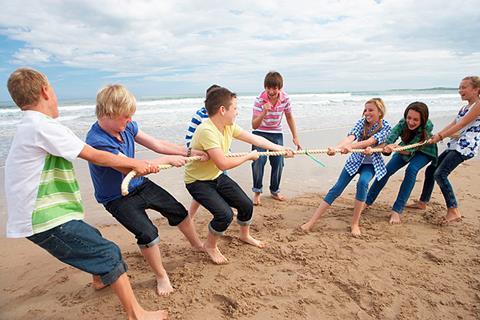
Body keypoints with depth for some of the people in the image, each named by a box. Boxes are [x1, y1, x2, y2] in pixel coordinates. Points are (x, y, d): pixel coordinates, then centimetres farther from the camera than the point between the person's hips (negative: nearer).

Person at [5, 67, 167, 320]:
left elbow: (84, 153, 14)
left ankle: (101, 277, 50)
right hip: (46, 220, -10)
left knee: (92, 239, 27)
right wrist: (135, 163, -6)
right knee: (108, 253, -8)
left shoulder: (29, 126, 13)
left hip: (35, 214, 10)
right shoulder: (44, 125, -19)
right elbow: (94, 156, -17)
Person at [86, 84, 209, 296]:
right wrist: (168, 160, -26)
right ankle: (161, 277, 6)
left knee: (178, 211, 10)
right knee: (147, 233, -22)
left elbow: (157, 144, -2)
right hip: (117, 198, -7)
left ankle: (197, 244, 36)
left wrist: (189, 153, -7)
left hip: (139, 185, 7)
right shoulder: (97, 141, -31)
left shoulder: (127, 126, -9)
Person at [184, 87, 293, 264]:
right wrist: (249, 156, -19)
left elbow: (254, 138, 3)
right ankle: (210, 245, 9)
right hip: (198, 181, -8)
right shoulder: (206, 131, -32)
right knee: (225, 214, -23)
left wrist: (281, 149, 7)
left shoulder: (229, 126, -6)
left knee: (246, 205, 8)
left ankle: (244, 235, 39)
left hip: (217, 177, 8)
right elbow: (223, 164, -34)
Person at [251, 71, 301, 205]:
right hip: (260, 133, -3)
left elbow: (289, 117, 3)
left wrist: (295, 137, 3)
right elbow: (254, 125, -26)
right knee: (259, 160, -18)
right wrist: (264, 113, -43)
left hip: (276, 134, 3)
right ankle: (257, 191, 0)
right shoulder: (260, 100, -23)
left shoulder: (285, 98, -14)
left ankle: (275, 191, 22)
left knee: (278, 163, 1)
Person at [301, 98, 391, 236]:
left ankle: (355, 223, -17)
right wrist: (336, 147, -49)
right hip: (355, 161, 2)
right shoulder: (361, 122, -10)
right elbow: (350, 137, -28)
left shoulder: (385, 127, -16)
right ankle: (311, 222, -9)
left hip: (371, 164, -2)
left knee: (362, 182, -33)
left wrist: (350, 147, -50)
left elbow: (369, 142, -33)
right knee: (337, 188, -9)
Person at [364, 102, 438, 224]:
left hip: (424, 152, -3)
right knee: (386, 170, -7)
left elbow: (411, 149, -40)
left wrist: (395, 148, -60)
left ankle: (397, 210, -22)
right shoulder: (403, 123, -30)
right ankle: (367, 202, 7)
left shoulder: (427, 126, -36)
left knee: (411, 170, -29)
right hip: (406, 148, 3)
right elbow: (388, 140, -43)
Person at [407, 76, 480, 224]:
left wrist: (440, 136, -17)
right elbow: (452, 124, 10)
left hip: (466, 146, -9)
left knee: (440, 173, -20)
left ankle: (454, 211, -14)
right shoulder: (464, 107, 18)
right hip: (454, 145, 10)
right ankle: (422, 203, 23)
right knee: (431, 169, 11)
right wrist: (436, 136, -4)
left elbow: (461, 125, -17)